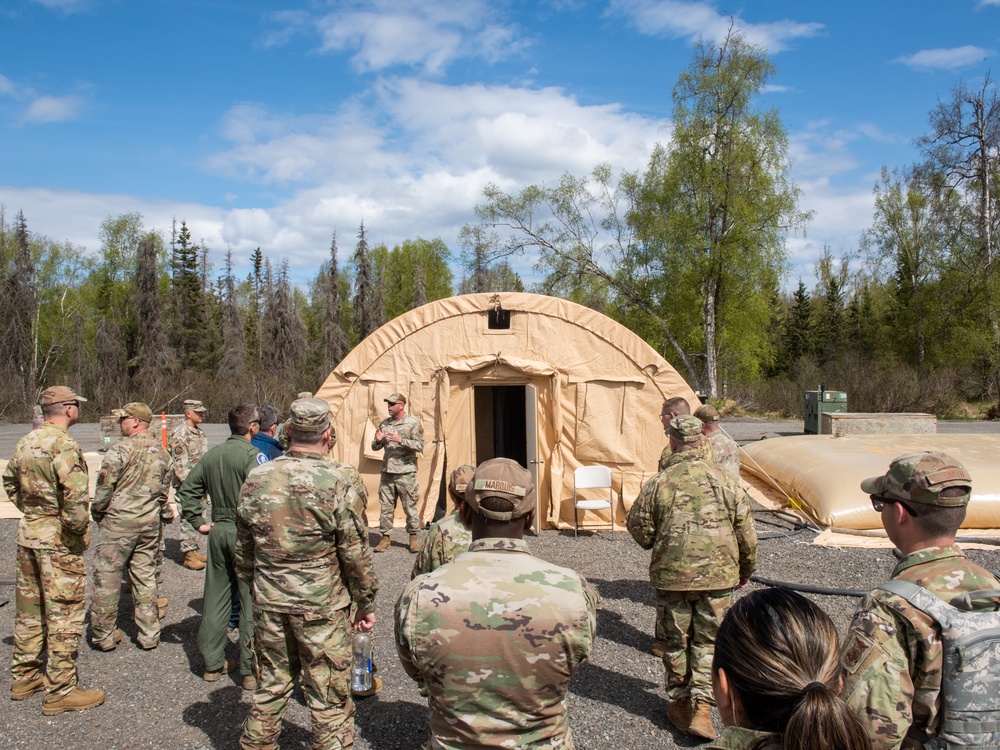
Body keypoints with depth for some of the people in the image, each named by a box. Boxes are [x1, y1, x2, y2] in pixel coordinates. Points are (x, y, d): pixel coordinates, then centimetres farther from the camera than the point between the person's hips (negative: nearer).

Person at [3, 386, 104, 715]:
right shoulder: (64, 444, -20)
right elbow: (75, 495, -29)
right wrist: (79, 527, -16)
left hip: (28, 534, 9)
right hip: (58, 540, -9)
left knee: (29, 609, 19)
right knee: (64, 614, 1)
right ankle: (60, 691, 8)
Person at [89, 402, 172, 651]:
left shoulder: (122, 449, -14)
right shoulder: (162, 452, 7)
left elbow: (105, 486, -12)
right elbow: (164, 490, 12)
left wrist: (97, 513, 4)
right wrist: (164, 514, 22)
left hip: (120, 521, -6)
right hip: (150, 523, 6)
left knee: (107, 577, 5)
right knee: (145, 577, 13)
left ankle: (103, 635, 13)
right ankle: (149, 634, 17)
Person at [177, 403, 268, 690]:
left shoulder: (211, 455, 9)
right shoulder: (252, 455, -14)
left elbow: (187, 491, 12)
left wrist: (198, 522, 12)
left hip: (218, 532, 7)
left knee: (215, 597, 15)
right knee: (252, 602, 2)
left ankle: (213, 663, 26)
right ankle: (251, 669, 7)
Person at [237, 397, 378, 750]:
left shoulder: (256, 478, -2)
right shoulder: (335, 483, -17)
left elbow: (243, 546, 9)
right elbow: (355, 553, -11)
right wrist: (366, 604, 2)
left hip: (269, 603, 5)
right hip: (322, 607, -5)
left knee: (270, 686, 21)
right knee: (330, 697, 8)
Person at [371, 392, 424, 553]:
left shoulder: (413, 423, -3)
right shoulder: (384, 423, 11)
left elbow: (419, 445, -11)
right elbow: (375, 447, 16)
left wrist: (400, 440, -21)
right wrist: (377, 440, -7)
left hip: (405, 472, -4)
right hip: (387, 472, 5)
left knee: (410, 507, 2)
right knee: (386, 507, 7)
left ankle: (413, 537, 13)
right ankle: (385, 537, 16)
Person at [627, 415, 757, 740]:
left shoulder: (658, 483, -10)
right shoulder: (724, 479, -5)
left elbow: (638, 528, -2)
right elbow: (747, 532, 1)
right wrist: (745, 570, 16)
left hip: (671, 576, -1)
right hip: (718, 576, 1)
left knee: (675, 642, 14)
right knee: (709, 642, 13)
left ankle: (679, 704, 27)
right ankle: (702, 707, 7)